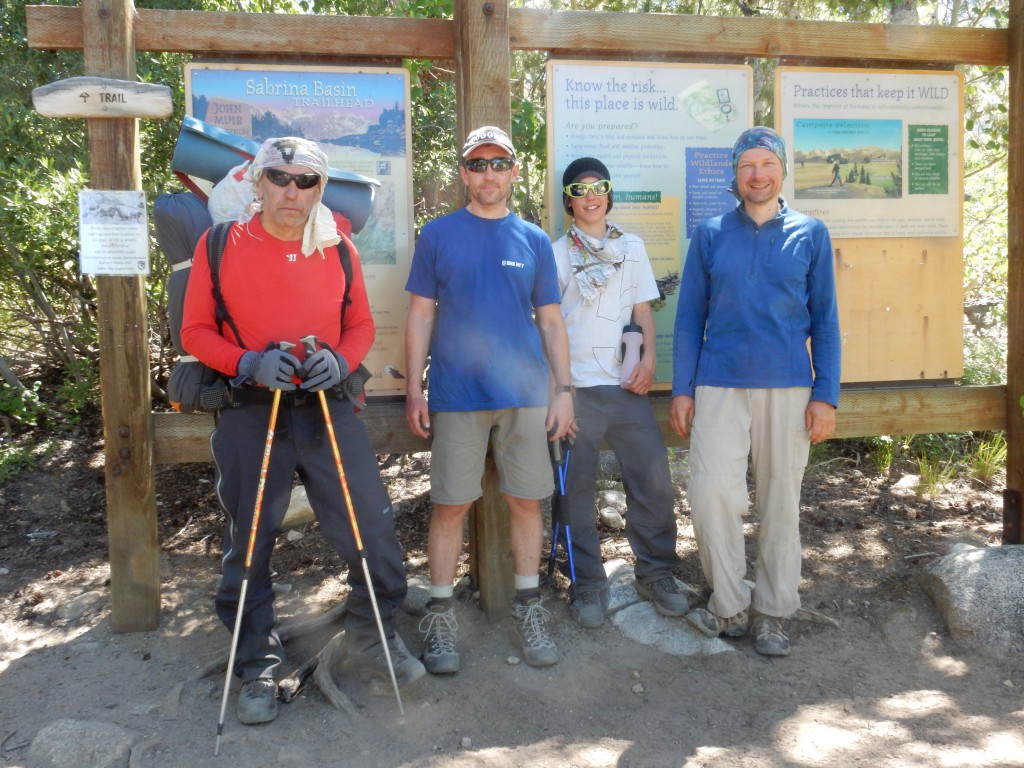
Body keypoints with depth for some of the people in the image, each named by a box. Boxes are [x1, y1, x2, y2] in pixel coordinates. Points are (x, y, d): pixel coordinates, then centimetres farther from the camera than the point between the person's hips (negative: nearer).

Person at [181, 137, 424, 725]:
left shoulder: (339, 248, 8)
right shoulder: (219, 245, 2)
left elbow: (362, 324, 12)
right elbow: (195, 332, 2)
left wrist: (339, 359, -9)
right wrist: (248, 362, -15)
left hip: (328, 407, 2)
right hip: (249, 413, -1)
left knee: (373, 525, 0)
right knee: (250, 541, 8)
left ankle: (372, 638, 25)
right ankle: (258, 667, 27)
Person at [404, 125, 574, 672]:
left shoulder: (534, 240, 9)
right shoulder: (438, 235, 4)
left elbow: (551, 321, 10)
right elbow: (420, 315, 4)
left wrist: (563, 389, 3)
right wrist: (414, 391, -2)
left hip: (526, 395, 2)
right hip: (455, 395, -2)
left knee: (526, 500, 7)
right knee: (451, 504, 2)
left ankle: (528, 607, 23)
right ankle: (440, 616, 17)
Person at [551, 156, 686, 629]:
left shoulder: (632, 247, 15)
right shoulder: (556, 253, 6)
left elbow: (642, 310, 14)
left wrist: (649, 358, -2)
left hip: (627, 383, 3)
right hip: (575, 385, -2)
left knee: (653, 478, 1)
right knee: (576, 487, 2)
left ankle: (655, 573, 19)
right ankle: (588, 585, 15)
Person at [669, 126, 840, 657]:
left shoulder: (810, 234, 7)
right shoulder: (710, 235, 8)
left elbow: (825, 319, 6)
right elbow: (690, 316, 8)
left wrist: (826, 395, -2)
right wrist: (681, 390, 1)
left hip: (788, 386, 0)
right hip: (719, 386, 0)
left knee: (781, 501, 6)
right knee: (711, 494, -10)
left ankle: (772, 613, 21)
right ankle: (729, 606, 11)